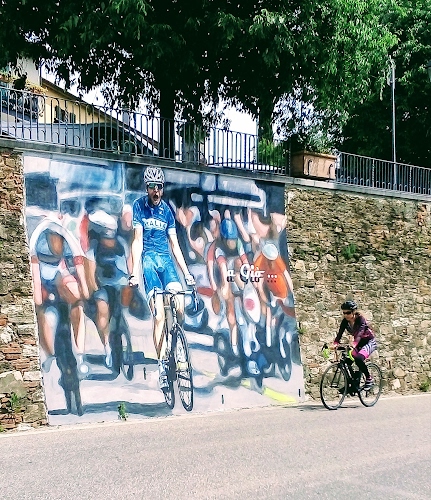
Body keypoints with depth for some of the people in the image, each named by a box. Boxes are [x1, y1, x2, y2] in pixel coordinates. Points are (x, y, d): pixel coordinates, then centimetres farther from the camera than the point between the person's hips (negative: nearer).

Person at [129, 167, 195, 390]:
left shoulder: (166, 210, 10)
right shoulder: (139, 205, -1)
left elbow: (174, 244, 11)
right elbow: (137, 240, -8)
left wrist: (186, 272, 5)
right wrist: (134, 272, -17)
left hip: (166, 259, 4)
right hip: (148, 259, -4)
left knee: (180, 306, -16)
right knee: (159, 314, -14)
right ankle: (161, 364, -9)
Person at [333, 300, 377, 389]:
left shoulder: (360, 319, -25)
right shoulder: (345, 321, -9)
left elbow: (359, 334, -39)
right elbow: (340, 334, -18)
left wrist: (353, 345, -56)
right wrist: (335, 344, -37)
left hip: (369, 342, -6)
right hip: (359, 343, 6)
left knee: (358, 359, -32)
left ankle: (369, 379, -11)